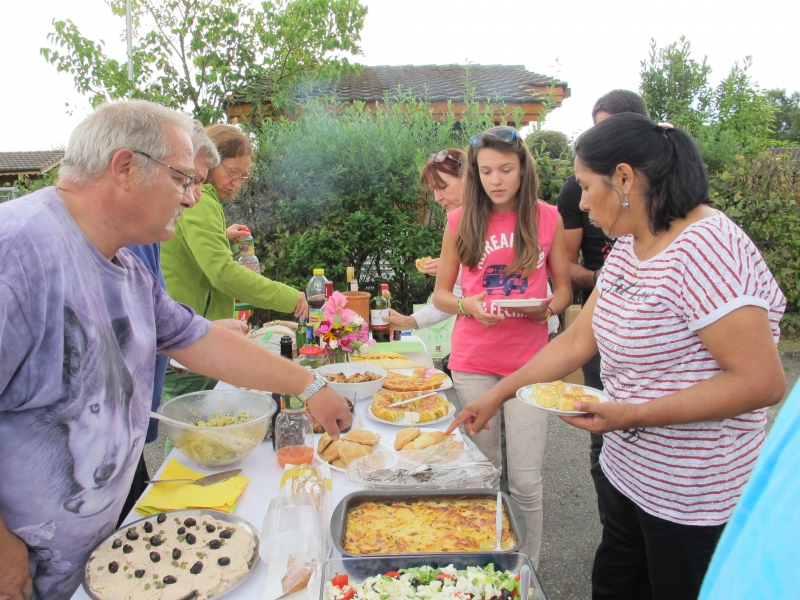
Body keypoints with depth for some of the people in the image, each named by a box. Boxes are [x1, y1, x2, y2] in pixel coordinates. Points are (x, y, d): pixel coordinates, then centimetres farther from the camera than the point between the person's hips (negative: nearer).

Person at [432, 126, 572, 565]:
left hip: (528, 360, 0)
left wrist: (547, 307, -13)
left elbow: (564, 289, 9)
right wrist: (467, 305, -15)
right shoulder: (460, 221, 2)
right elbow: (440, 294, 6)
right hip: (473, 361, 1)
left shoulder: (547, 218, 1)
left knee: (525, 481, 1)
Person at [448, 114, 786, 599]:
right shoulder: (629, 246, 4)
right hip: (630, 472, 8)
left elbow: (762, 382, -25)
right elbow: (578, 339, 7)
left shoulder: (706, 249, -23)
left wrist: (635, 415, -26)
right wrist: (497, 395, 7)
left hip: (689, 499, -8)